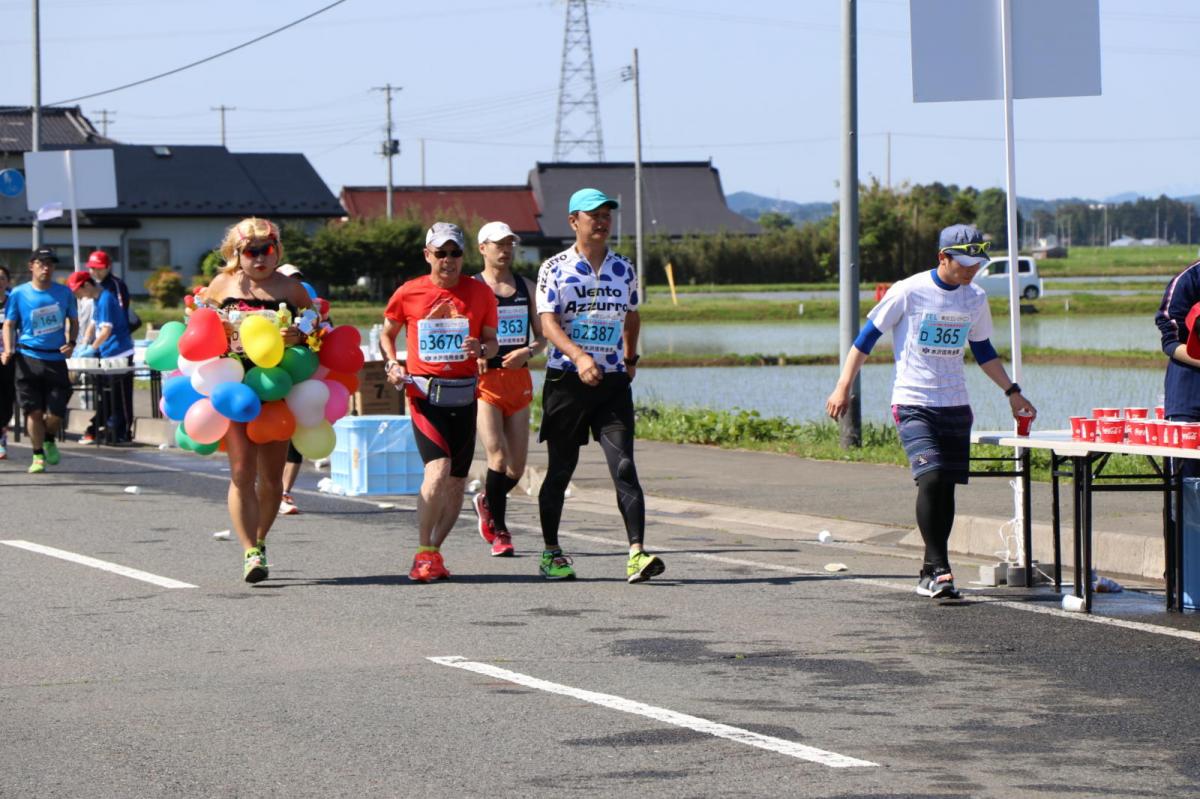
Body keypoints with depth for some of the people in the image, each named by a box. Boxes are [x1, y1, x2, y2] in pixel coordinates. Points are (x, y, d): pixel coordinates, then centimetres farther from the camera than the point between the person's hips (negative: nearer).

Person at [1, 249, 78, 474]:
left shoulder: (64, 293, 5)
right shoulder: (18, 294, 0)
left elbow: (73, 320, 15)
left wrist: (71, 342, -3)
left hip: (56, 360, 1)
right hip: (29, 359, -1)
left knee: (55, 413, -3)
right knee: (34, 411, -3)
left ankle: (50, 441, 29)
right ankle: (38, 456, 12)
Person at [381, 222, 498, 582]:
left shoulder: (480, 293, 5)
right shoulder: (408, 293, 1)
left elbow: (492, 341, 12)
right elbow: (387, 334, 15)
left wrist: (482, 348, -11)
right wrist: (392, 364, -3)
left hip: (463, 396, 3)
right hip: (424, 394, -3)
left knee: (457, 481, 5)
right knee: (438, 470, -19)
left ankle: (434, 551, 21)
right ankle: (424, 553, -9)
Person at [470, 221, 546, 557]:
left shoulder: (527, 287, 12)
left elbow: (542, 336, 15)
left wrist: (527, 352, -7)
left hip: (519, 378, 4)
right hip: (484, 380, -4)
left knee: (517, 467, 5)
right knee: (499, 457, -15)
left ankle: (486, 501, 35)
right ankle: (498, 530, -3)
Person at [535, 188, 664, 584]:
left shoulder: (623, 270, 9)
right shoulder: (554, 269, -3)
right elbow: (548, 324, -14)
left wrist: (630, 360, 27)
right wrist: (579, 356, -29)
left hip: (613, 381, 2)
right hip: (566, 378, -2)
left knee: (624, 466, -11)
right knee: (560, 468, 6)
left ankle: (637, 554, -20)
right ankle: (551, 552, 20)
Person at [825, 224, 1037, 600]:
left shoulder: (975, 299, 7)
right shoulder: (908, 292, -9)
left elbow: (983, 351, 22)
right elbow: (868, 336, -2)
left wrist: (1012, 392, 18)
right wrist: (843, 387, -5)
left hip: (955, 406, 5)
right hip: (913, 403, -5)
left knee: (946, 487, 4)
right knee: (931, 477, -21)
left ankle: (930, 575, 13)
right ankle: (938, 569, -18)